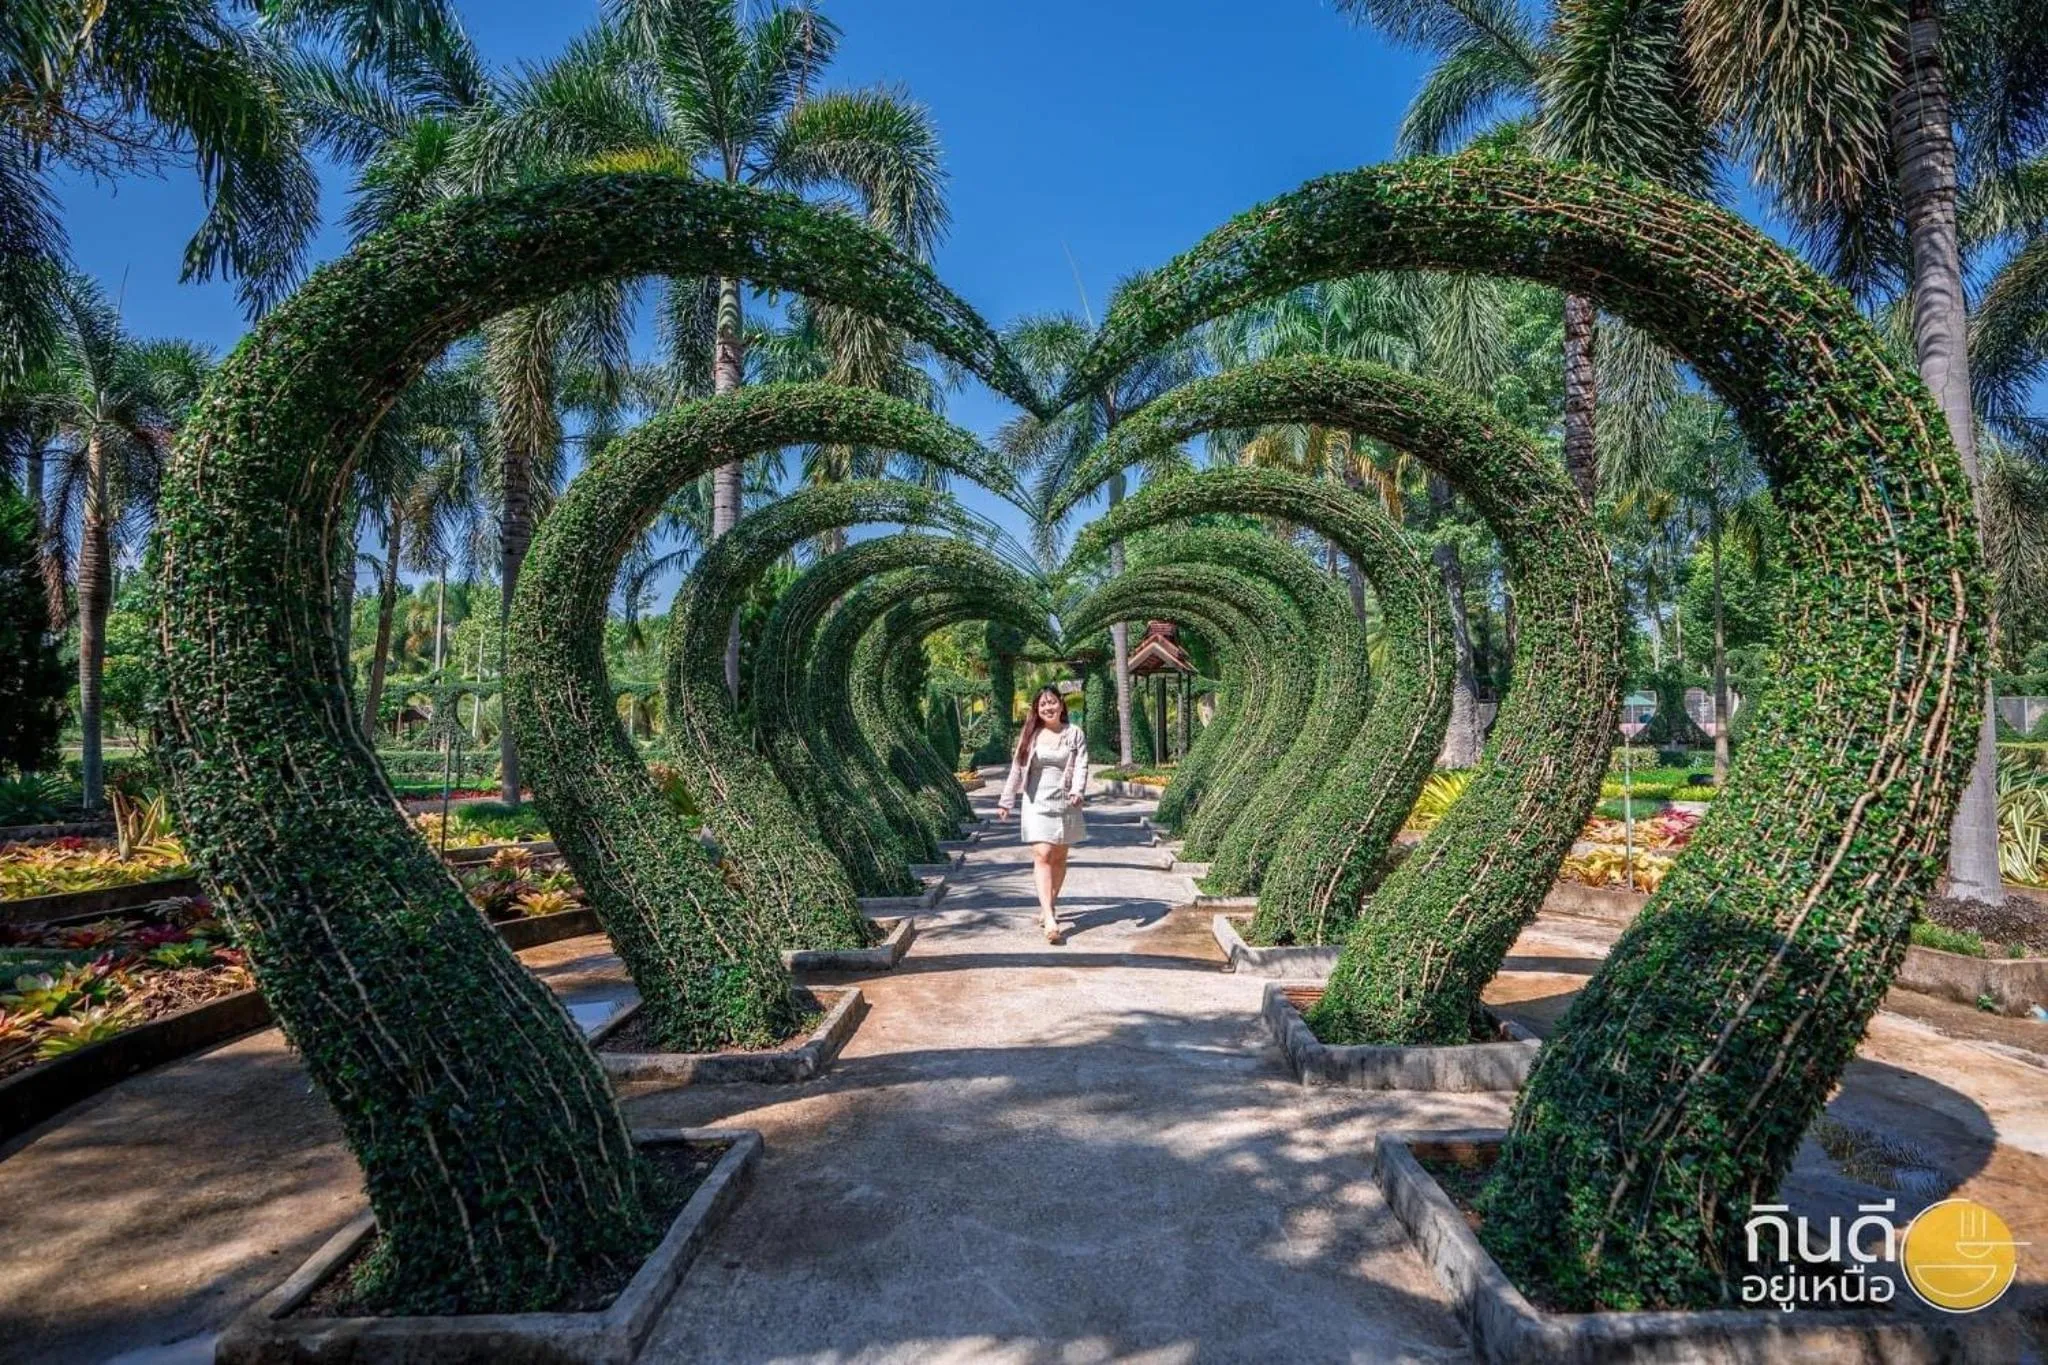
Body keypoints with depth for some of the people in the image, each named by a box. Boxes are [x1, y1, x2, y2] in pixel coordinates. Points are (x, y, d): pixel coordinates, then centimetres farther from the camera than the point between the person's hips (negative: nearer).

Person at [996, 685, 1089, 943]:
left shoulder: (1075, 734, 3)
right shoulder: (1031, 735, 7)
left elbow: (1081, 766, -6)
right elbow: (1017, 770, 10)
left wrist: (1077, 791, -24)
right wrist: (1006, 802, 10)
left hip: (1065, 803, 1)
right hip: (1037, 803, -1)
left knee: (1059, 857, 9)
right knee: (1042, 856, -13)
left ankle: (1049, 906, 28)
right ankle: (1050, 919, -21)